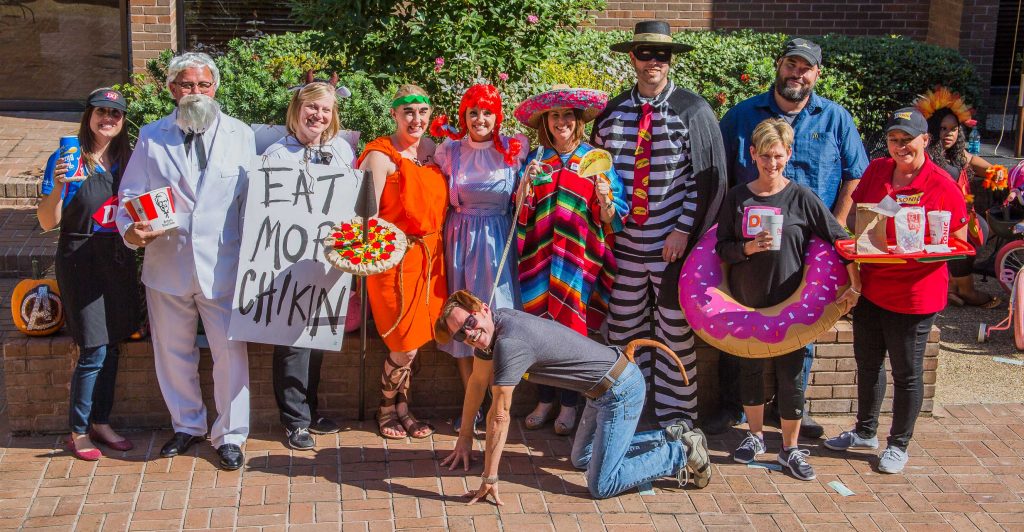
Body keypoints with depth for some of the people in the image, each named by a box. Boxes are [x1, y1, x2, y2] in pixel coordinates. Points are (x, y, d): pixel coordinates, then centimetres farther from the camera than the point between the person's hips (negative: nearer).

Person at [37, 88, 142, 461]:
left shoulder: (126, 160, 6)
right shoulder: (67, 160, -9)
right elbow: (47, 223, -11)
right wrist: (57, 188, -28)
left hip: (118, 259, 5)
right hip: (81, 260, -5)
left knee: (111, 346, 10)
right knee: (94, 352, -6)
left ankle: (101, 423, 24)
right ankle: (78, 432, 9)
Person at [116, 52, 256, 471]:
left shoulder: (240, 135, 3)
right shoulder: (151, 137, 5)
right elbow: (130, 194, 5)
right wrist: (130, 230, -15)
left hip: (223, 265, -2)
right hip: (168, 262, 2)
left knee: (230, 350, -1)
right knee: (173, 352, 14)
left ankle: (230, 435, 15)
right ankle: (187, 425, 34)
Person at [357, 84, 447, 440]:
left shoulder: (433, 150, 10)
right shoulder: (381, 155, -10)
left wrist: (437, 245, 7)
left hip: (430, 255, 6)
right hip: (396, 255, -6)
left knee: (413, 338, 11)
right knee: (406, 343, -3)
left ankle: (402, 407, 25)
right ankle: (386, 409, 19)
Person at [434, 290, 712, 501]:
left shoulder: (509, 343, -27)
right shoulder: (491, 326, 2)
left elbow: (499, 416, -23)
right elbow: (477, 381, 16)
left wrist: (489, 479, -17)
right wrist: (464, 436, 21)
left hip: (621, 390, -10)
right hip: (604, 389, 10)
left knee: (601, 486, -13)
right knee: (582, 459, 25)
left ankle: (682, 453, 2)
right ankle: (669, 437, 23)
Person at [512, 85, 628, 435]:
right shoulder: (535, 160, 9)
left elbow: (612, 220, 0)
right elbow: (521, 215, 3)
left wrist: (604, 200, -21)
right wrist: (527, 183, -13)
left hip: (580, 258, -2)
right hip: (540, 256, 2)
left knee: (572, 328, -1)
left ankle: (569, 406, 11)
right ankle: (545, 400, 15)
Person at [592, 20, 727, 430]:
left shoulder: (693, 110, -3)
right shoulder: (612, 112, 7)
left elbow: (706, 177, -6)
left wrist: (684, 230, -12)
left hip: (673, 245, -3)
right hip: (624, 241, 4)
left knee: (675, 333, 5)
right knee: (623, 330, 9)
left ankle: (675, 417, 17)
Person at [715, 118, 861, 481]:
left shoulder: (801, 197, -5)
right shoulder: (738, 197, 1)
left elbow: (841, 240, -4)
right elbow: (721, 248, 2)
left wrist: (855, 287, -8)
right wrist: (748, 248, -18)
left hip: (789, 301, -2)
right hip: (746, 300, 2)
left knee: (790, 375, 3)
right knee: (750, 370, 13)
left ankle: (791, 448, 17)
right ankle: (755, 436, 32)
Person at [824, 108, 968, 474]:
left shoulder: (942, 185, -12)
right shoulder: (876, 170, 3)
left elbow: (959, 241, -7)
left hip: (914, 295, -6)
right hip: (871, 288, 6)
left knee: (906, 372, 8)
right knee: (867, 363, 20)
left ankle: (898, 445, 25)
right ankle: (865, 432, 39)